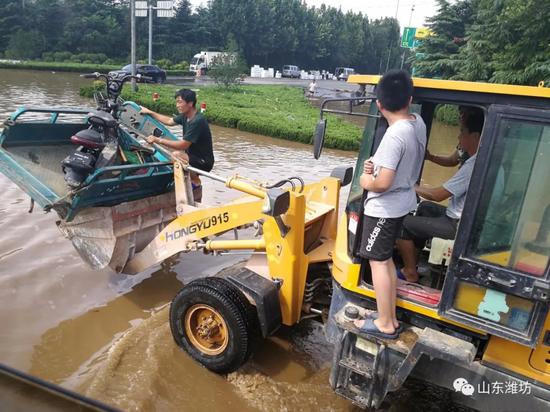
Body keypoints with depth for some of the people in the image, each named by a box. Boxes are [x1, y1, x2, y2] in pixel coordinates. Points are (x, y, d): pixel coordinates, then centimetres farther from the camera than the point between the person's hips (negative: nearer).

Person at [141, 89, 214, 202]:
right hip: (193, 157, 10)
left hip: (204, 162, -10)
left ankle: (196, 183, -9)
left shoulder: (197, 121, -25)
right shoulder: (185, 116, 2)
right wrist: (150, 112, 22)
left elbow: (183, 145, -27)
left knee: (176, 156, -31)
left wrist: (158, 140, -23)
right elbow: (169, 121, 22)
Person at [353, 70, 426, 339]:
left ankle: (385, 324, 16)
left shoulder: (395, 135, -27)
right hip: (403, 202, 9)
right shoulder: (418, 122, 0)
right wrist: (376, 164, 0)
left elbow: (382, 184, -29)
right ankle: (390, 317, 29)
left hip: (384, 208, -9)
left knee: (378, 261, 4)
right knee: (386, 259, 18)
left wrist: (366, 181, -9)